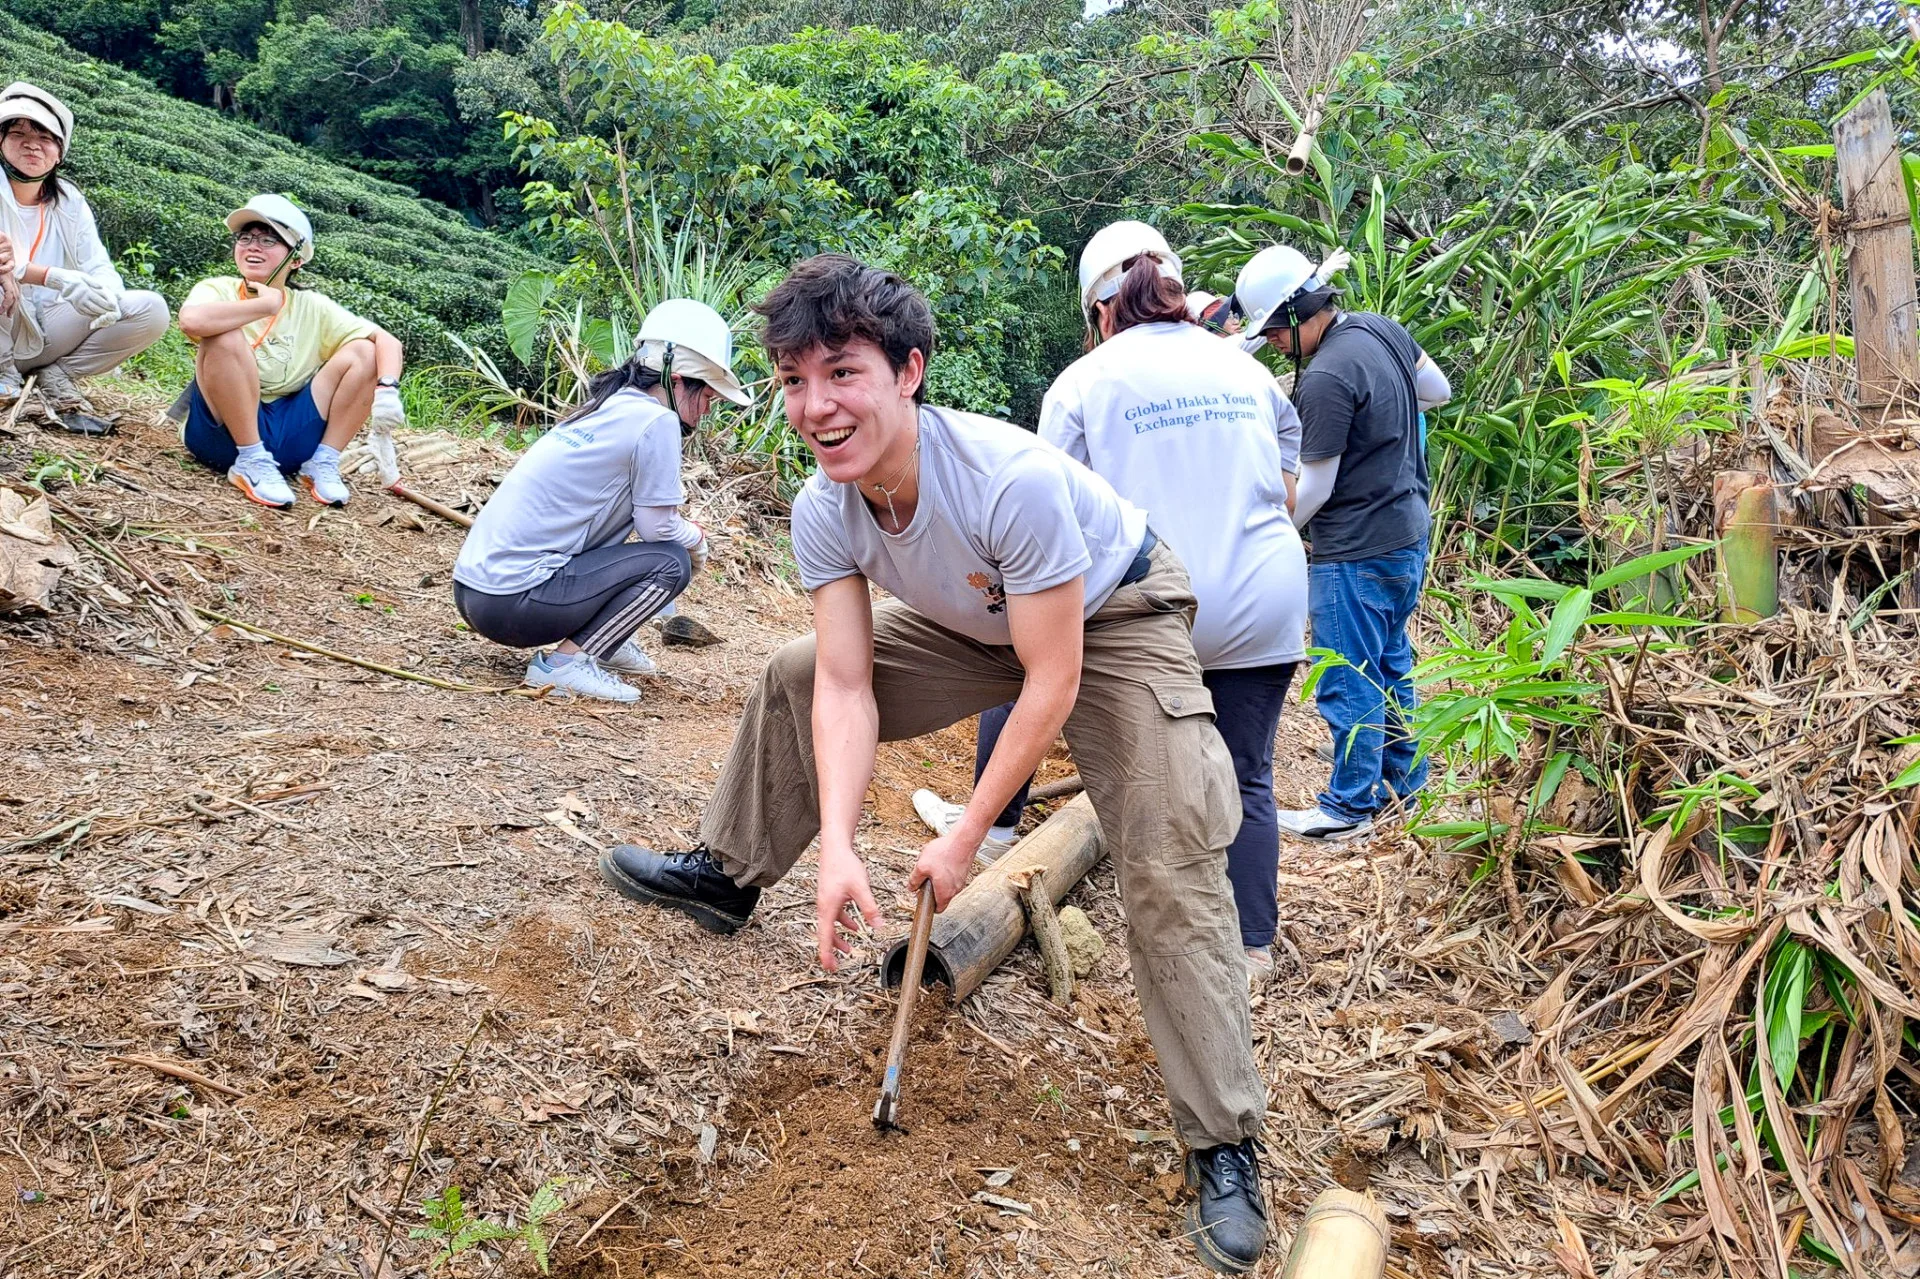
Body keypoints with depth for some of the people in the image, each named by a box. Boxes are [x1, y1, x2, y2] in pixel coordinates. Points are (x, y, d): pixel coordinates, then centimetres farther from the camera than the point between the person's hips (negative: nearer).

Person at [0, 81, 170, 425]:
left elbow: (99, 268, -3)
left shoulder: (70, 202, 6)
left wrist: (108, 295, -27)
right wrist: (57, 278, -39)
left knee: (151, 310, -14)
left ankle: (56, 377, -3)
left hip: (45, 331, 4)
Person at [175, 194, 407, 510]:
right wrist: (267, 304, -19)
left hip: (288, 434, 3)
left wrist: (387, 389, -23)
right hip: (224, 432, -2)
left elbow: (387, 340, -3)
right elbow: (191, 321, -29)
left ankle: (323, 463, -6)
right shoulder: (219, 290, -4)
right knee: (226, 338, -28)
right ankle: (252, 464, -20)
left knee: (364, 353, -8)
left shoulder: (312, 309, 4)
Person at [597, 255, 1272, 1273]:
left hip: (1113, 620, -6)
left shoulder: (1014, 481, -40)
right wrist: (836, 844, -33)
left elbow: (1052, 685, -32)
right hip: (977, 623, 7)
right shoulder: (823, 513, -21)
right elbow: (847, 688, -19)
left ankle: (1224, 1147, -8)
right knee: (795, 680, 5)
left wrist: (964, 840, -25)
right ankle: (728, 874, 26)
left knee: (1168, 865, -18)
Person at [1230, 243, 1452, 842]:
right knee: (1390, 665, 22)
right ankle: (1403, 780, 35)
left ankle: (1349, 807, 15)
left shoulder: (1325, 379, -24)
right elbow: (1440, 391, 19)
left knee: (1349, 683, 3)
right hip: (1409, 533, 10)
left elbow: (1313, 490, -18)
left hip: (1356, 555, -10)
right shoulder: (1383, 329, 2)